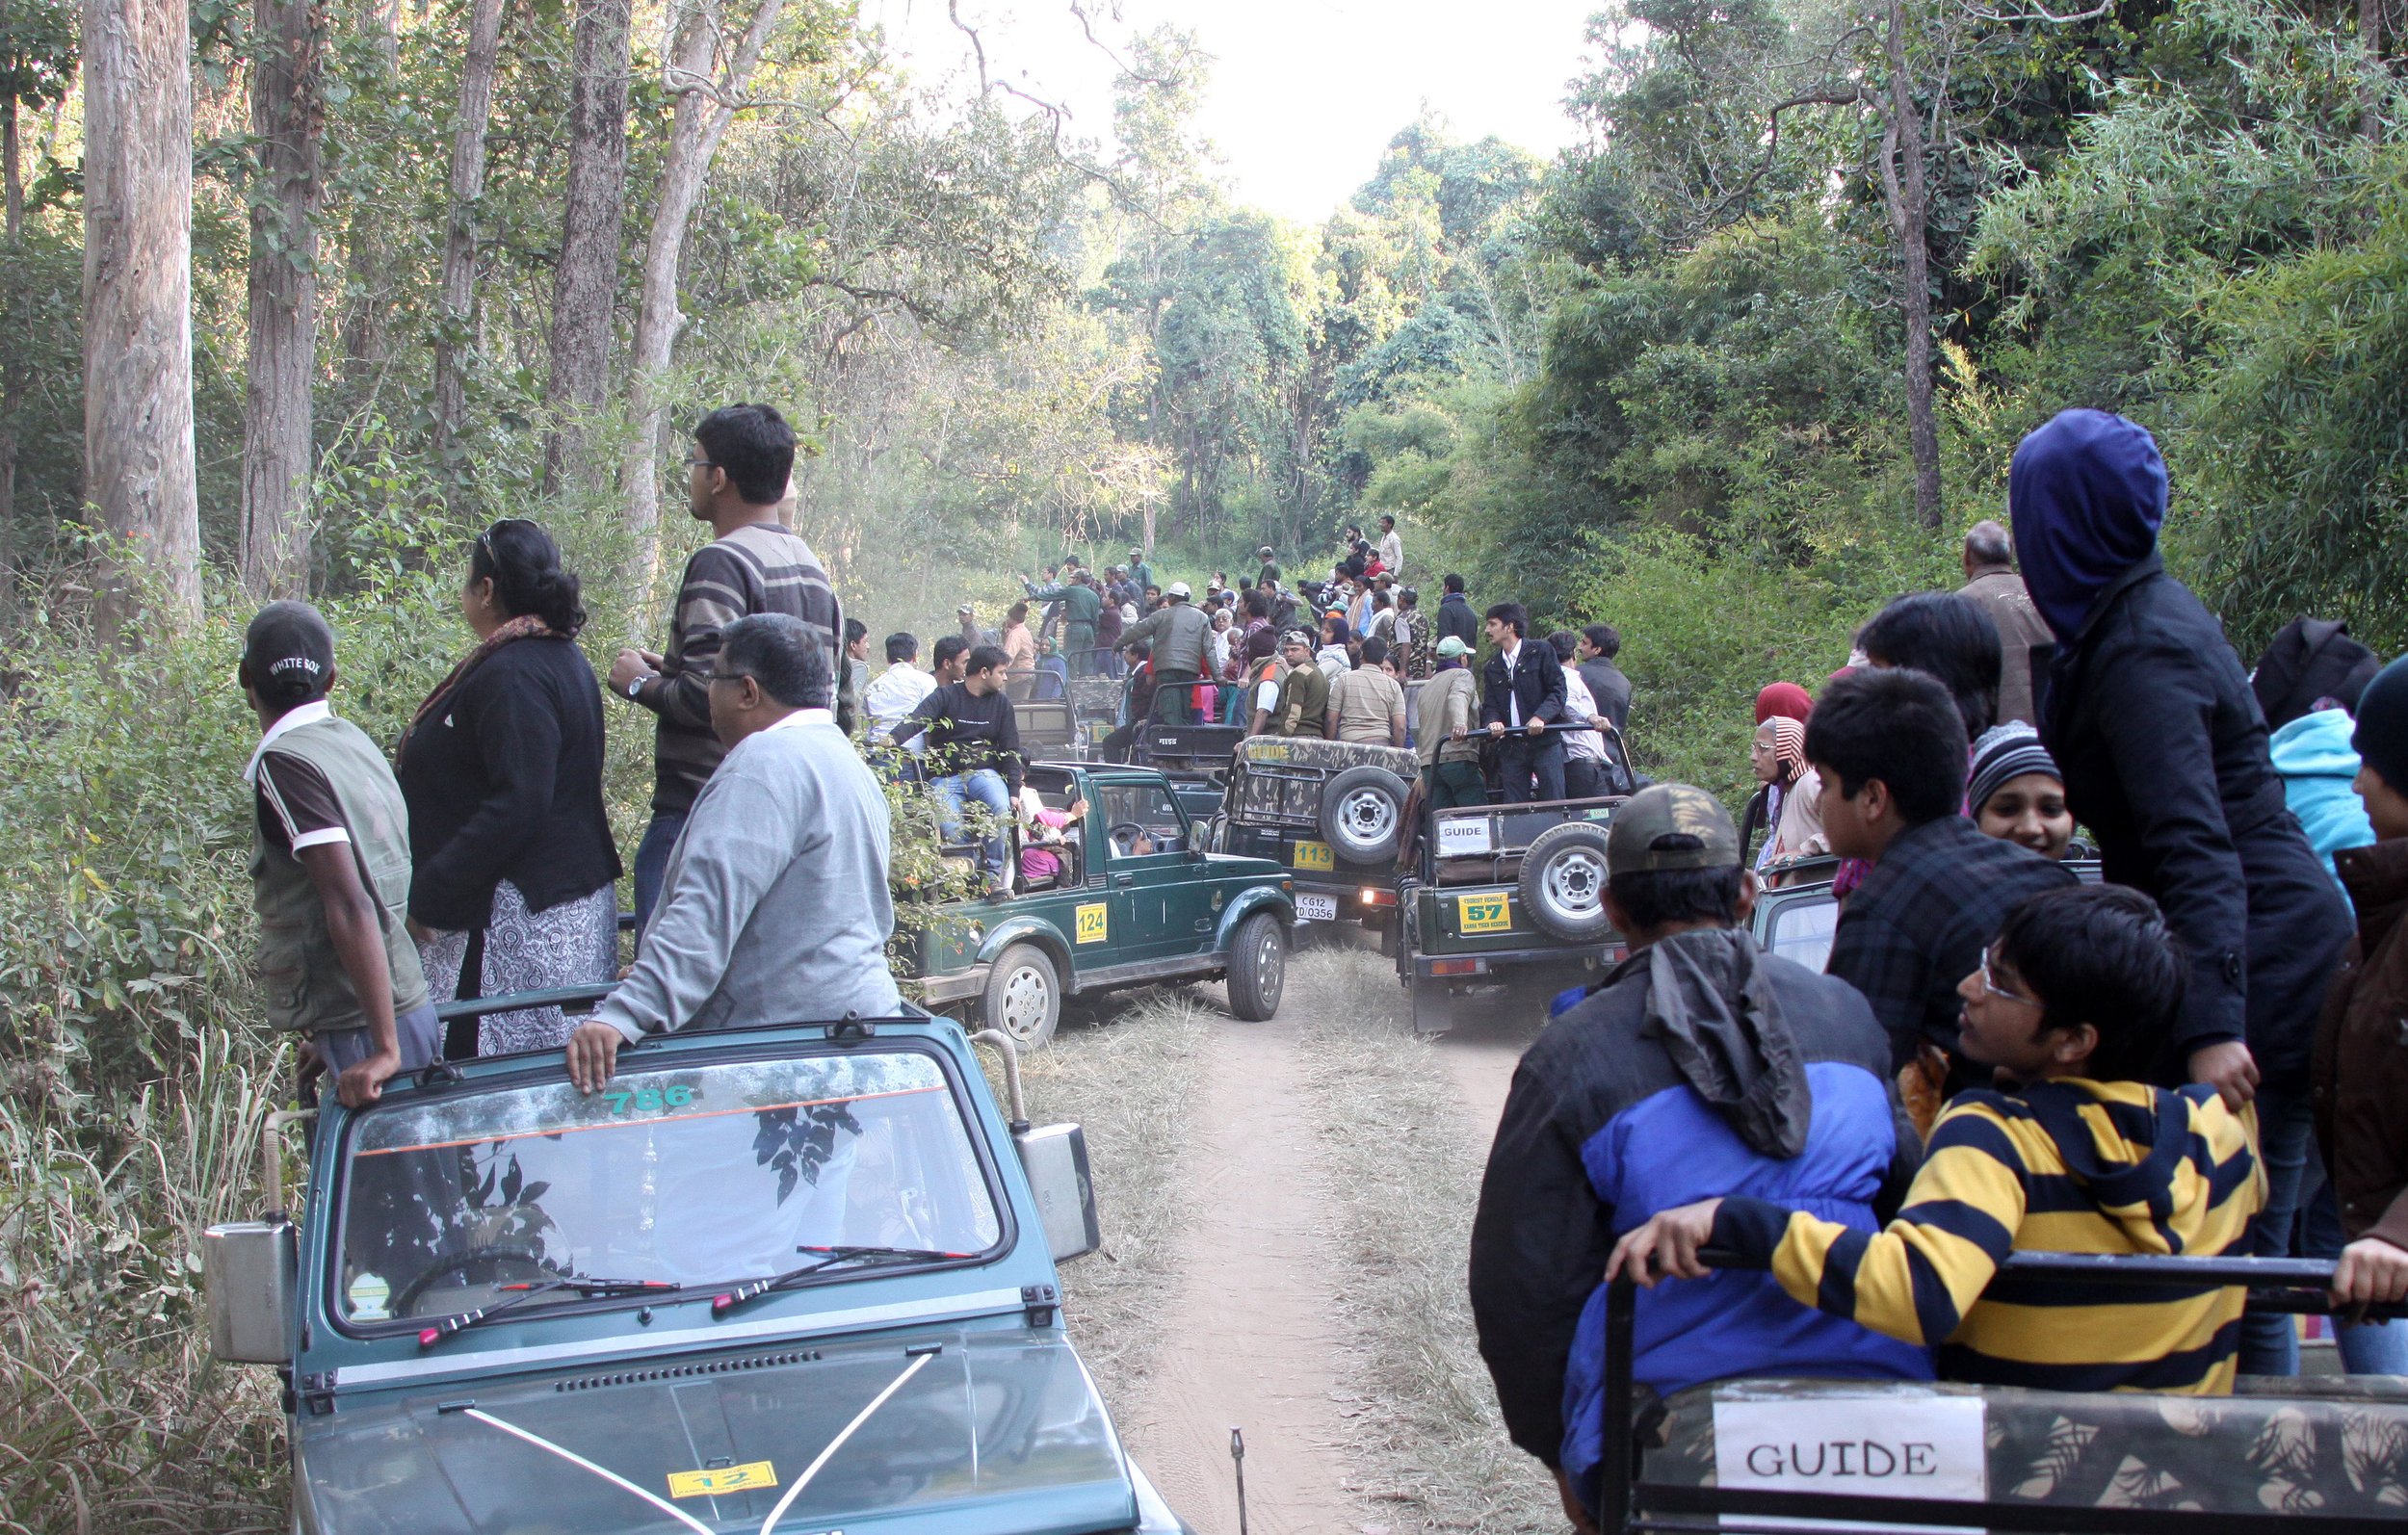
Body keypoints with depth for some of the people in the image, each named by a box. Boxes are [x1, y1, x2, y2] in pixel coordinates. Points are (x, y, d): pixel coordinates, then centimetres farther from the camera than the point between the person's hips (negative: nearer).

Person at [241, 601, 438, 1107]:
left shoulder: (285, 764, -13)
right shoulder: (353, 741, 11)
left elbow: (350, 906, -23)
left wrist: (383, 1049, -25)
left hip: (362, 1031, -8)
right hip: (408, 1008, 8)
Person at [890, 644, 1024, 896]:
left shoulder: (1001, 703, 12)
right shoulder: (946, 696, 1)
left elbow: (1010, 750, 12)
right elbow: (916, 720, -15)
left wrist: (1014, 791, 1)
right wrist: (893, 740, -36)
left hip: (984, 771, 2)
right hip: (945, 776, -2)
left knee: (1001, 807, -31)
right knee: (950, 828, -28)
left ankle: (993, 873, -21)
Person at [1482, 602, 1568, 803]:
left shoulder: (1541, 653, 3)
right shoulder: (1493, 667, 18)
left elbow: (1558, 690, -4)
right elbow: (1490, 705, 12)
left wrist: (1541, 717, -21)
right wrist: (1494, 722, -12)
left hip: (1545, 743, -5)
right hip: (1511, 747, 5)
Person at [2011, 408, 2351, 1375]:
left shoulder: (2140, 653, -18)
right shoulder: (2141, 614, 12)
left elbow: (2198, 848, -27)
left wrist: (2214, 1024, -33)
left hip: (2253, 959, -10)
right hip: (2275, 946, 10)